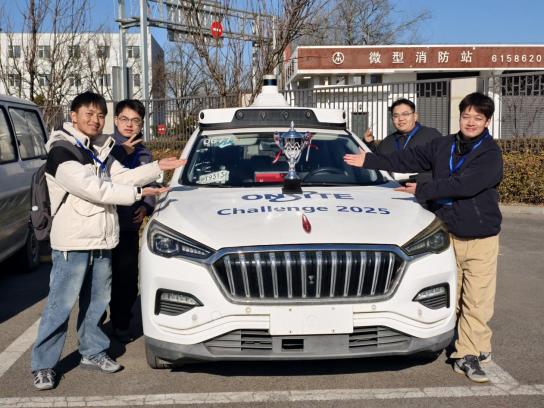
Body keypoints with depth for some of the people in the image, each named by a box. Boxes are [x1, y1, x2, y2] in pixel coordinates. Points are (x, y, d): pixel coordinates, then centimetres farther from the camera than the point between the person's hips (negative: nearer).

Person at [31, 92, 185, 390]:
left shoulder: (99, 150, 15)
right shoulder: (61, 152, -13)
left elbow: (121, 177, 9)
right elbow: (93, 189, -21)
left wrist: (158, 167, 0)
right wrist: (138, 193, -19)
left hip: (101, 241, 8)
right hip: (72, 242, -8)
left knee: (96, 301, 15)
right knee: (61, 305, -2)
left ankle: (92, 352, 29)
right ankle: (43, 365, 9)